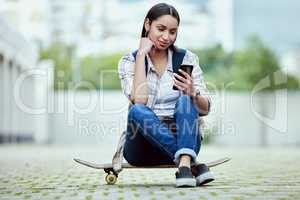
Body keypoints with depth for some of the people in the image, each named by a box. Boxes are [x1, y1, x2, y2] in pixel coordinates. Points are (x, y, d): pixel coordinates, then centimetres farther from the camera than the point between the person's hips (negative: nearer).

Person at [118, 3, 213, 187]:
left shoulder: (187, 58, 7)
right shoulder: (129, 61, 4)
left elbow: (205, 109, 3)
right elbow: (139, 100, -15)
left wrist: (193, 93, -20)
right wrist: (142, 54, -9)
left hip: (183, 140, 1)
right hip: (144, 149, -1)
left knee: (185, 100, -27)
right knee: (137, 111, -32)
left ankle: (184, 165, -45)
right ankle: (193, 165, -36)